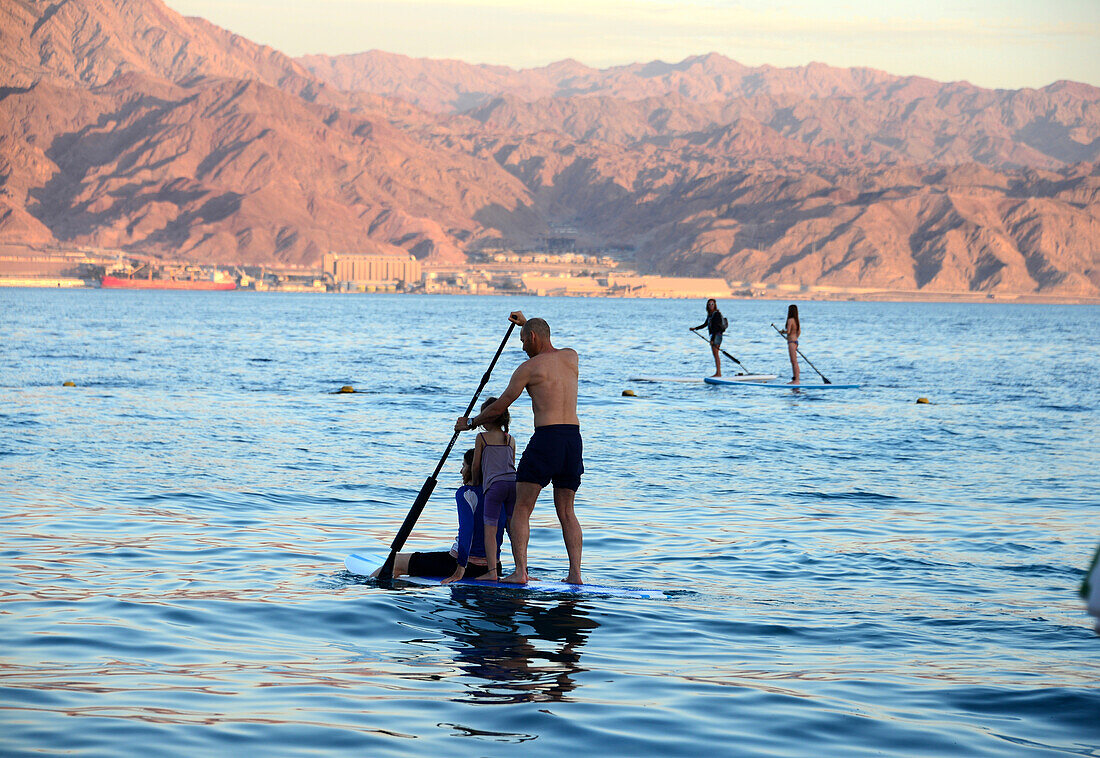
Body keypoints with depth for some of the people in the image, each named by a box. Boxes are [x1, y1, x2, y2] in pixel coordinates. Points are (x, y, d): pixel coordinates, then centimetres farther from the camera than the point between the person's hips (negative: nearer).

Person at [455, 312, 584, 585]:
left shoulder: (528, 368, -2)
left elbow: (499, 407, 5)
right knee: (566, 512, 13)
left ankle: (520, 571, -11)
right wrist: (526, 323, 48)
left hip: (546, 439, -6)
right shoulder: (572, 356, 13)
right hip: (574, 439, 6)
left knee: (521, 510, 0)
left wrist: (470, 422, 22)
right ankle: (575, 572, 3)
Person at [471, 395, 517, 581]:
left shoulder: (482, 437, 7)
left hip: (494, 484, -5)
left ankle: (491, 571, -12)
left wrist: (476, 483, 28)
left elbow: (476, 465, 11)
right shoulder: (511, 439, 19)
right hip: (513, 482, 5)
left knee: (489, 529, -4)